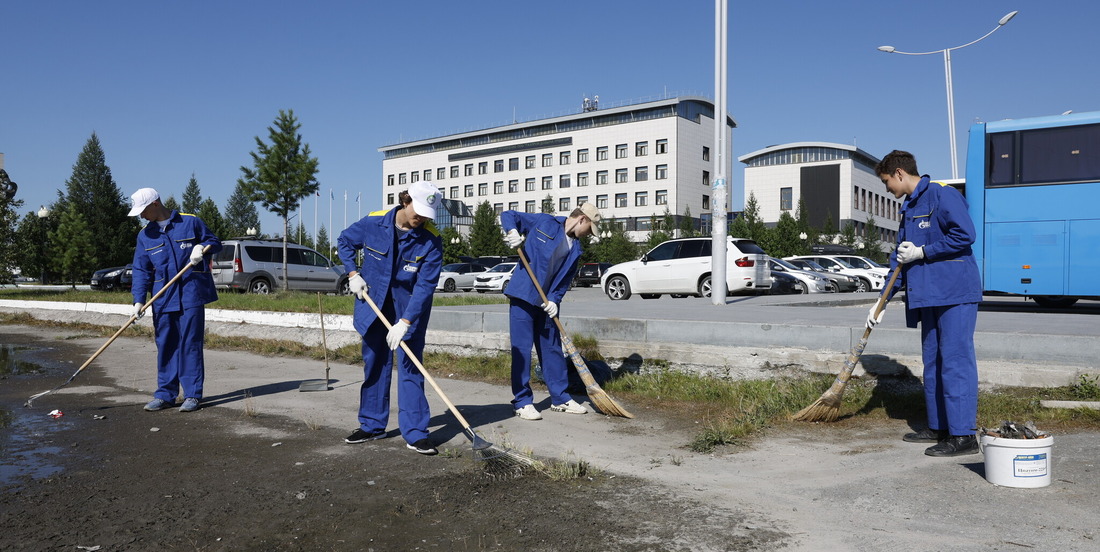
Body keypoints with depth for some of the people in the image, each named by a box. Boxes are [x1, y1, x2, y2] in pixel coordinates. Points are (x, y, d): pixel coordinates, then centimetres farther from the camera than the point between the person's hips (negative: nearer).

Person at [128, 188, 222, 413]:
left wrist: (202, 247, -12)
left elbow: (215, 242, 11)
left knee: (190, 344, -2)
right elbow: (141, 270, 7)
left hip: (191, 295, -4)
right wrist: (138, 300, -4)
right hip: (162, 299, 4)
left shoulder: (191, 222, 1)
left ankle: (192, 395, 4)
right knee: (165, 346, 7)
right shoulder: (145, 235, 10)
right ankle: (165, 394, 17)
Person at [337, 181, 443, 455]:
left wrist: (405, 322, -27)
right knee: (374, 364, 11)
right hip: (373, 303, 3)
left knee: (410, 367, -5)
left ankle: (415, 433, 1)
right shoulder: (373, 223, -12)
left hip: (410, 309, -2)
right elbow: (344, 242, 8)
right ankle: (372, 425, 25)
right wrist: (353, 274, -4)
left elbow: (425, 286, -21)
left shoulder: (431, 241, -19)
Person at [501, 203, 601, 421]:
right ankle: (522, 402, 5)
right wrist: (512, 231, -19)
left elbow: (565, 280, 10)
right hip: (522, 296, -6)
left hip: (547, 303, 6)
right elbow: (507, 216, 2)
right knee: (521, 349, -4)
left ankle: (560, 398, 23)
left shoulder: (576, 249, 12)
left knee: (553, 349, 12)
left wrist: (554, 300, -7)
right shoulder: (544, 222, -4)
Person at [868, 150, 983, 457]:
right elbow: (900, 259, 21)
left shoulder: (942, 195, -8)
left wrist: (922, 252, -13)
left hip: (956, 293, -9)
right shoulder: (909, 209, 19)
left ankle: (963, 435, -5)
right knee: (933, 362, 13)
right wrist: (882, 302, 18)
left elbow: (965, 234, -19)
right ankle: (938, 427, 22)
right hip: (929, 296, 10)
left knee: (955, 361, -9)